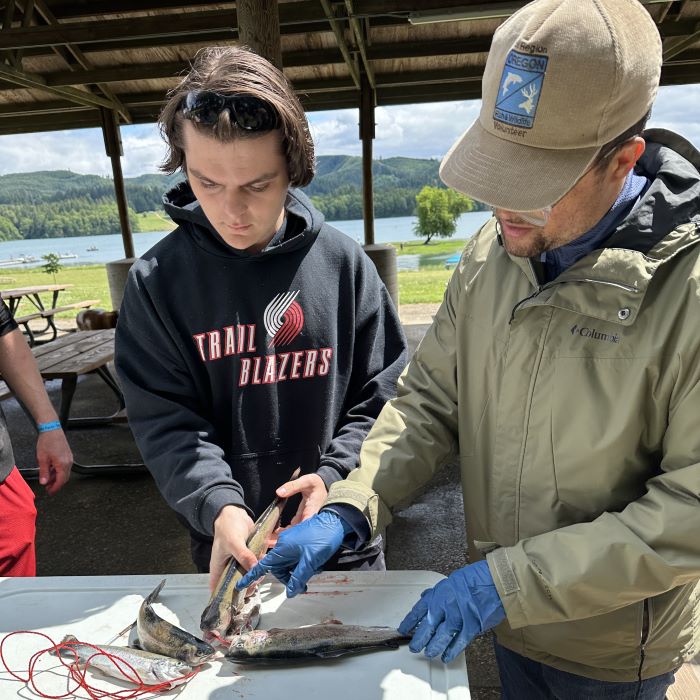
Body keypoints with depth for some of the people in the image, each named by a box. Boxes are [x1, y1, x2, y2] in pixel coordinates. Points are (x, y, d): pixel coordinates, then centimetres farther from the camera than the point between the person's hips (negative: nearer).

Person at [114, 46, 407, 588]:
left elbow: (382, 398, -5)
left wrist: (335, 476, -18)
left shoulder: (344, 264, -10)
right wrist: (219, 505, -26)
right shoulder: (157, 282, -11)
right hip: (231, 546, 0)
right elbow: (165, 421, -11)